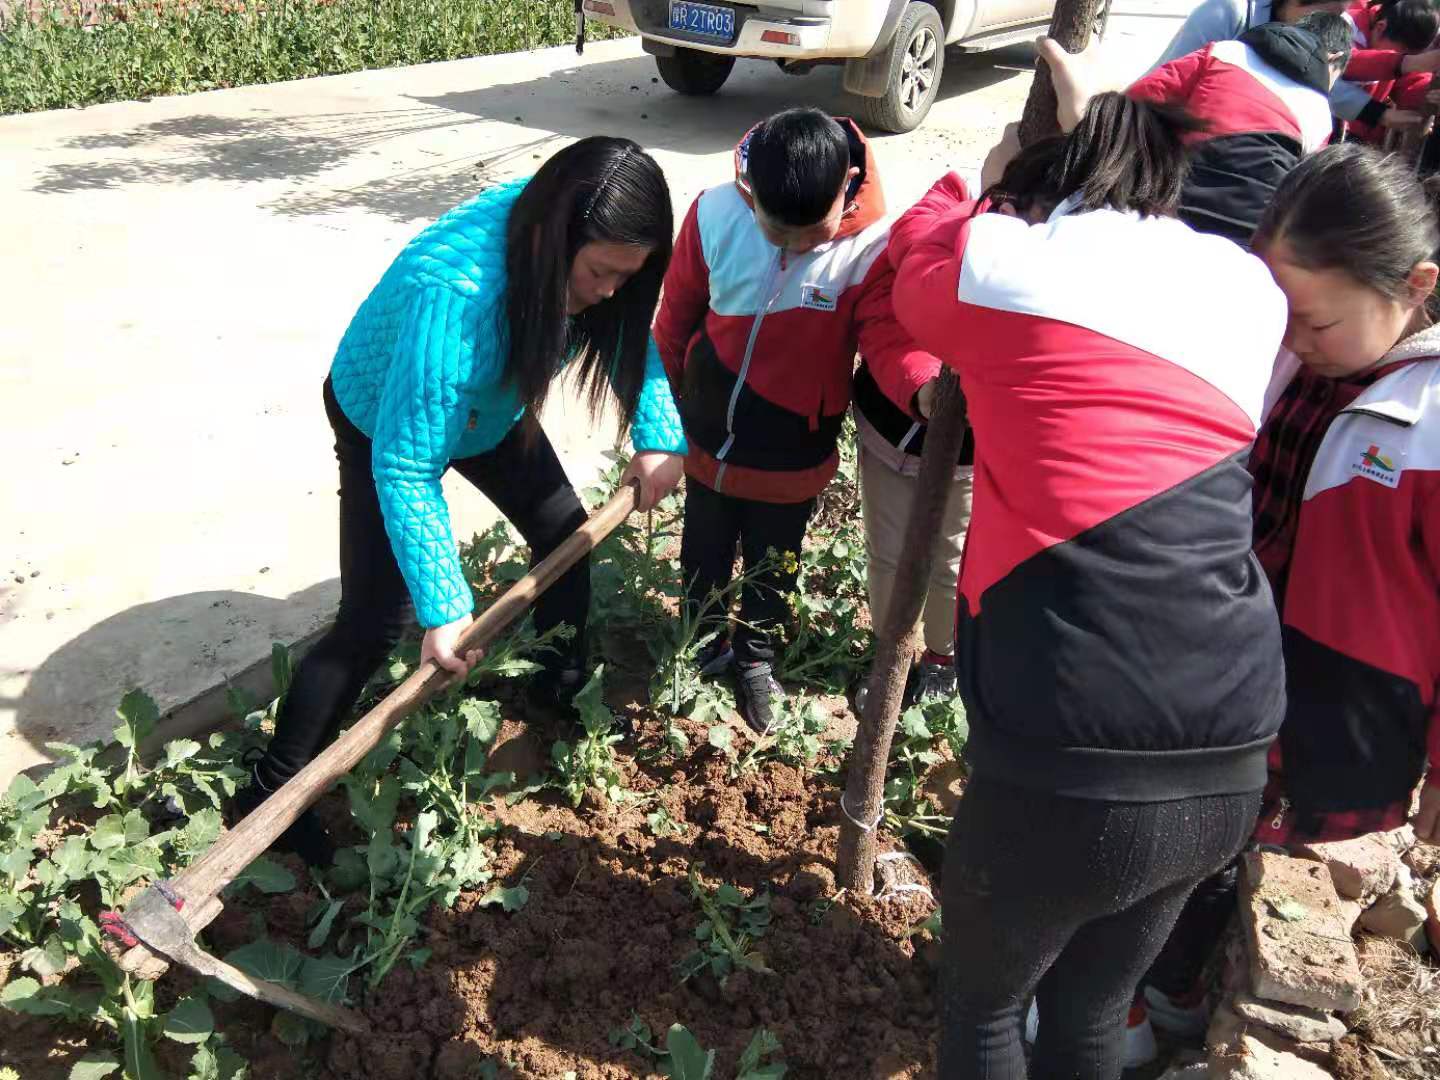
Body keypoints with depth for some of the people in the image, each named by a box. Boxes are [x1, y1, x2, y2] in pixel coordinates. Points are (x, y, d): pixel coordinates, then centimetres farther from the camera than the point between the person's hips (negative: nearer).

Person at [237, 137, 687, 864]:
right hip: (385, 422, -6)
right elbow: (405, 469, -40)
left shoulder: (575, 249, -24)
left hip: (488, 408, 7)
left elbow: (636, 338, -4)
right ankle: (271, 791, 8)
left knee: (566, 536, 10)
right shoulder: (453, 292, -44)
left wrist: (658, 437, -18)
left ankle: (562, 695, 35)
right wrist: (443, 610, -38)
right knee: (377, 621, -9)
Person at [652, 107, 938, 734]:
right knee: (703, 557, 23)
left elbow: (888, 337, -29)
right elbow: (677, 315, -4)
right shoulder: (715, 215, -17)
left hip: (792, 459, -1)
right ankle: (706, 643, 50)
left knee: (772, 570, 20)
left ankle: (754, 657, 48)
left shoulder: (873, 248, -22)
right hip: (708, 440, 2)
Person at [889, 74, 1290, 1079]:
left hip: (1066, 758, -4)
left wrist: (982, 179, 39)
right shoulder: (1248, 289, 10)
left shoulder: (998, 259, 0)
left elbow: (913, 262, 23)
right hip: (1232, 758, 5)